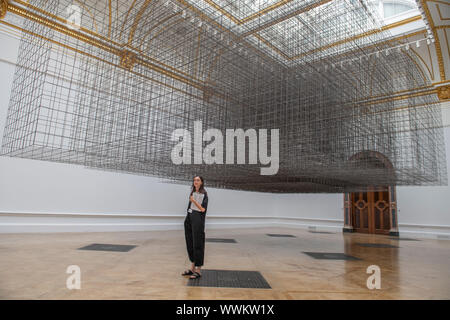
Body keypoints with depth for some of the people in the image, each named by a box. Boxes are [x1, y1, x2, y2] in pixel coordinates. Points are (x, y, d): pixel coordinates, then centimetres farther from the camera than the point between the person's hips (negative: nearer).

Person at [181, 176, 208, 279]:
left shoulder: (204, 194, -4)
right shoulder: (192, 193, 14)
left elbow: (203, 209, -13)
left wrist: (194, 201, -22)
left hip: (198, 219, -7)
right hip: (189, 218, 7)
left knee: (197, 244, -4)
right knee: (189, 243, 11)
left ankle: (198, 270, 3)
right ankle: (192, 268, 23)